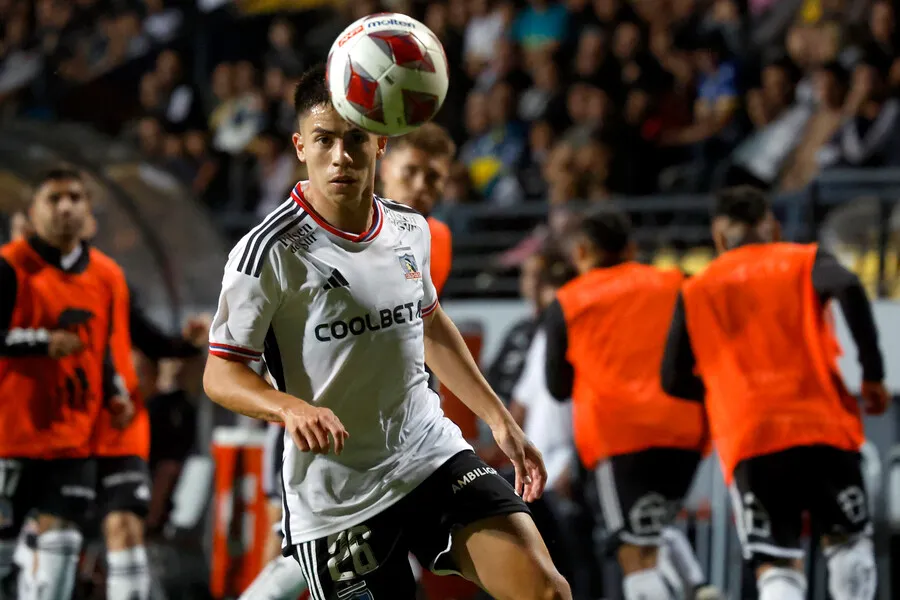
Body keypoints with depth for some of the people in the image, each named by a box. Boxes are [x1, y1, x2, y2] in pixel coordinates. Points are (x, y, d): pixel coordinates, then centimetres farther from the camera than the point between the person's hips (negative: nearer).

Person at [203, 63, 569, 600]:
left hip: (434, 454, 4)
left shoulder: (410, 230, 5)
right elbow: (221, 373, -11)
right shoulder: (270, 253, -14)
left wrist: (500, 420, 21)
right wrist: (292, 408, -31)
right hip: (337, 494, -4)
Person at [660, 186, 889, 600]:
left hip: (747, 440, 1)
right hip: (822, 426, -1)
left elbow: (675, 380, 10)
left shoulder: (696, 291, 14)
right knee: (847, 540, 18)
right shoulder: (806, 261, 10)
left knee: (776, 566, 2)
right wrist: (872, 373, -9)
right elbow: (848, 289, -13)